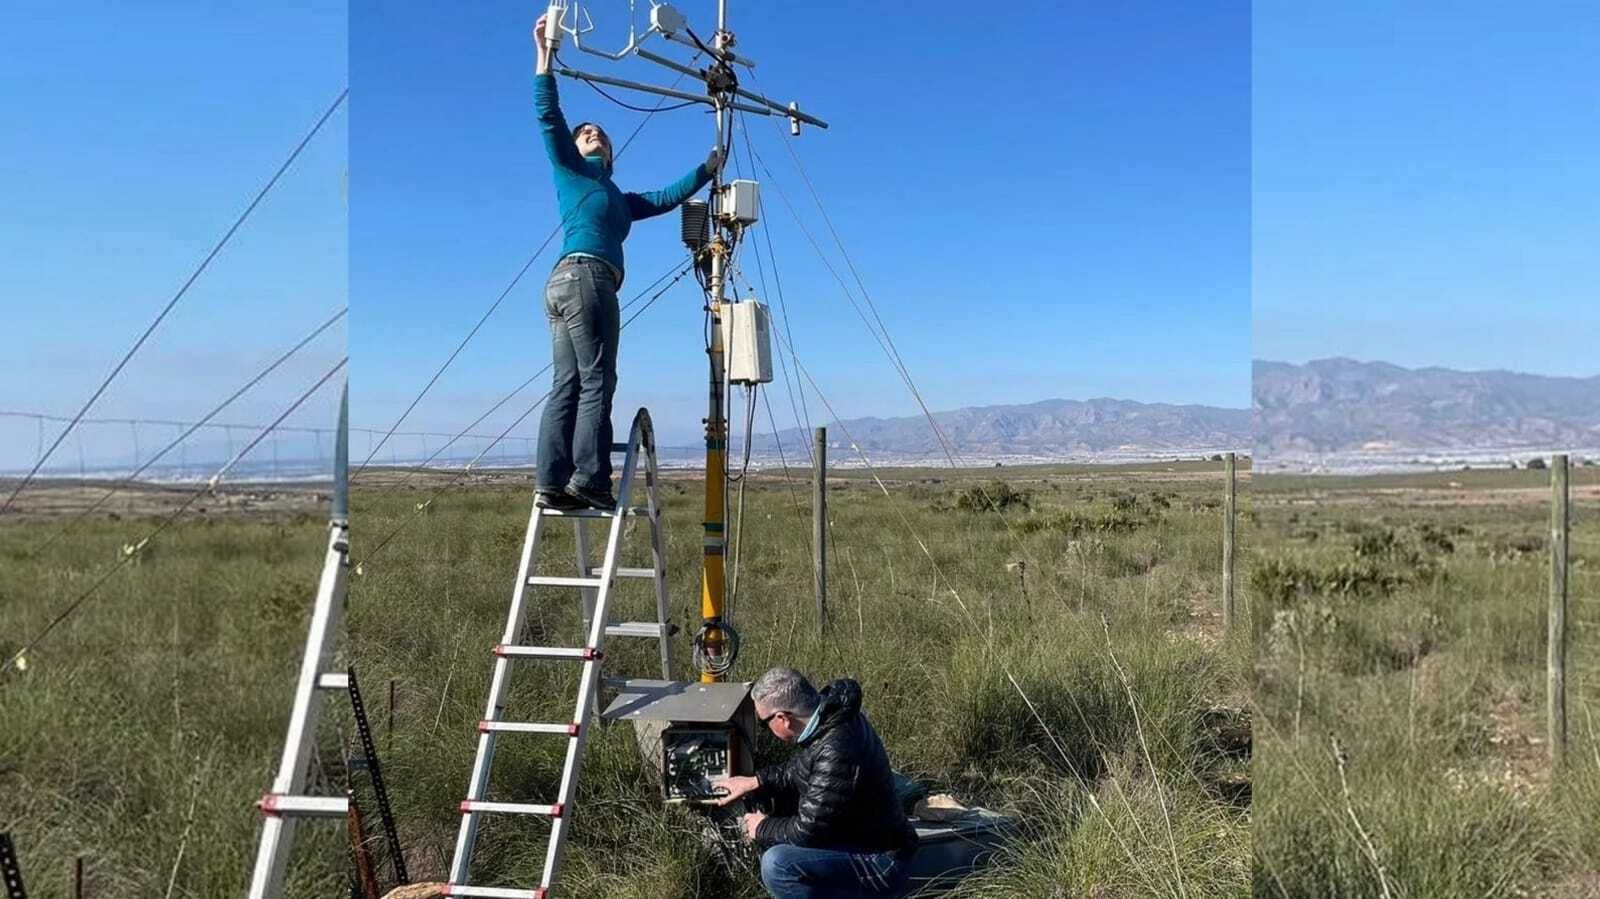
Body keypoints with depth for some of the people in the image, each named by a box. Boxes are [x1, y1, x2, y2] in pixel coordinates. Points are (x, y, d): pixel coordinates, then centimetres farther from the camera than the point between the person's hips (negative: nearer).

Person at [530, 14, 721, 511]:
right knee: (596, 381, -13)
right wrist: (545, 53, 0)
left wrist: (707, 170, 44)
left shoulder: (618, 199, 33)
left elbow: (665, 197, 39)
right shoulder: (570, 168, 15)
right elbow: (548, 116, 5)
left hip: (566, 282, 8)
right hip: (584, 275, -8)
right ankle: (588, 480, -17)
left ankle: (553, 484, -8)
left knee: (567, 385, -2)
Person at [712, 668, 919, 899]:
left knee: (777, 864, -25)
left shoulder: (837, 753, -31)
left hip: (880, 864, -10)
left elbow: (806, 830, -23)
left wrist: (762, 829, -5)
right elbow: (799, 772, 17)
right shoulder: (830, 714, -3)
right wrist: (755, 783, 11)